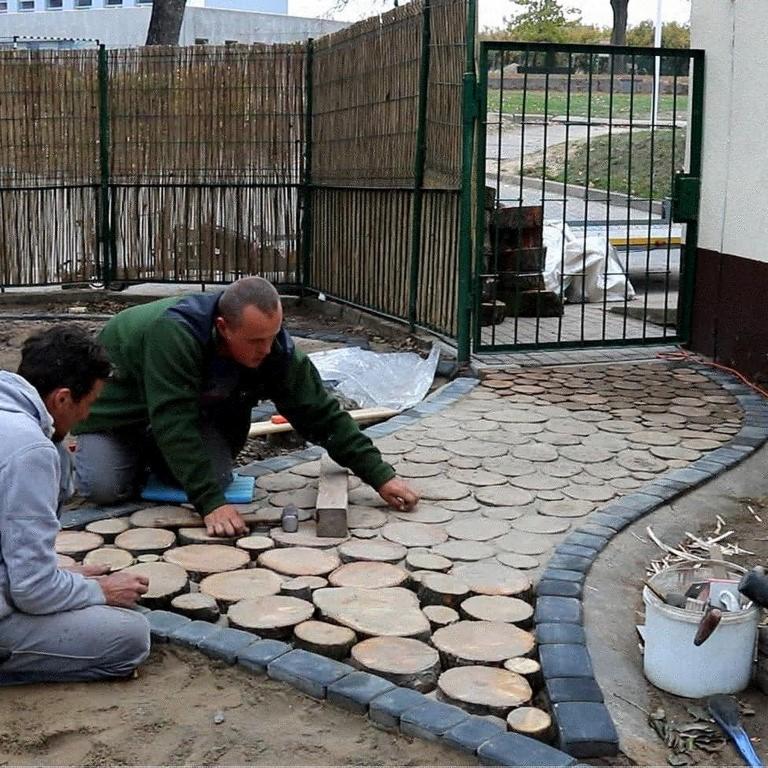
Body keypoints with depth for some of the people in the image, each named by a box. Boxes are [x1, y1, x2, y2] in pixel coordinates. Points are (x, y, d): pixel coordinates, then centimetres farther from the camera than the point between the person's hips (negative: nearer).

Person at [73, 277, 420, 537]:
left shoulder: (274, 347, -26)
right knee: (105, 488, -19)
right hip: (117, 399, -4)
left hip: (193, 405, 4)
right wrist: (210, 503, -48)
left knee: (215, 476, -14)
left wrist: (380, 475, -24)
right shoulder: (174, 332, -43)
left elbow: (321, 414, -20)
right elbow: (174, 422, -45)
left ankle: (154, 454, 16)